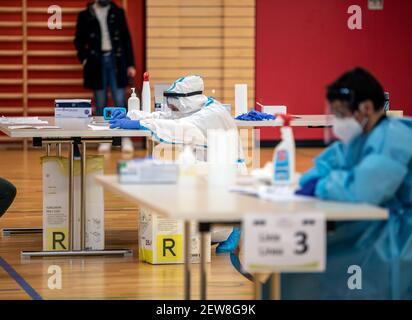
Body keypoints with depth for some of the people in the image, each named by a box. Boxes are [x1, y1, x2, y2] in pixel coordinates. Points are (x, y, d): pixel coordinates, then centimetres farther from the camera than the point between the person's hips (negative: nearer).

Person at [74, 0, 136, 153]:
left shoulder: (118, 13, 9)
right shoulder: (85, 15, 7)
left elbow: (126, 39, 7)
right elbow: (79, 40, 12)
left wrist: (130, 64, 3)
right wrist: (84, 59, -3)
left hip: (116, 60, 0)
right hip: (97, 61, 0)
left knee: (120, 101, -5)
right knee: (101, 104, 2)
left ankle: (126, 138, 1)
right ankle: (104, 140, 6)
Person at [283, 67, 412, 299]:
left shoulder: (393, 137, -20)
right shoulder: (360, 136, 11)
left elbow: (361, 188, -32)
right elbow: (327, 164, 20)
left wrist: (319, 187, -14)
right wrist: (313, 181, -4)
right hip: (371, 232, 10)